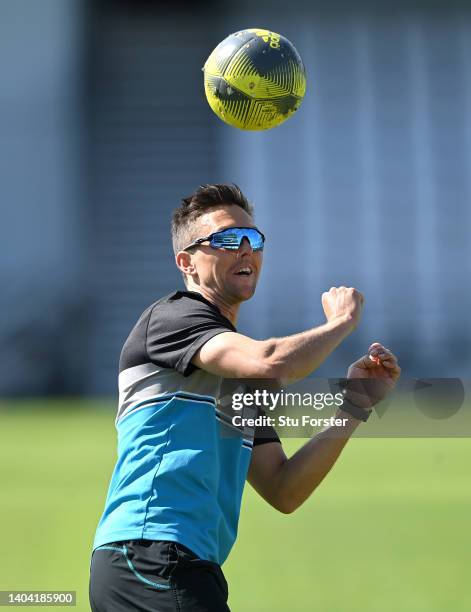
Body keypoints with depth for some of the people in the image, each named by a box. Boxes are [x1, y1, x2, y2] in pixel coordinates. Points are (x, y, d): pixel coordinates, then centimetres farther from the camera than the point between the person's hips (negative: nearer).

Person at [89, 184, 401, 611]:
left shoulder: (240, 373, 25)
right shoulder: (172, 316, -1)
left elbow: (283, 492, 17)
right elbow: (272, 364, -19)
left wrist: (354, 406, 9)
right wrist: (341, 321, -1)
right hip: (150, 555, -9)